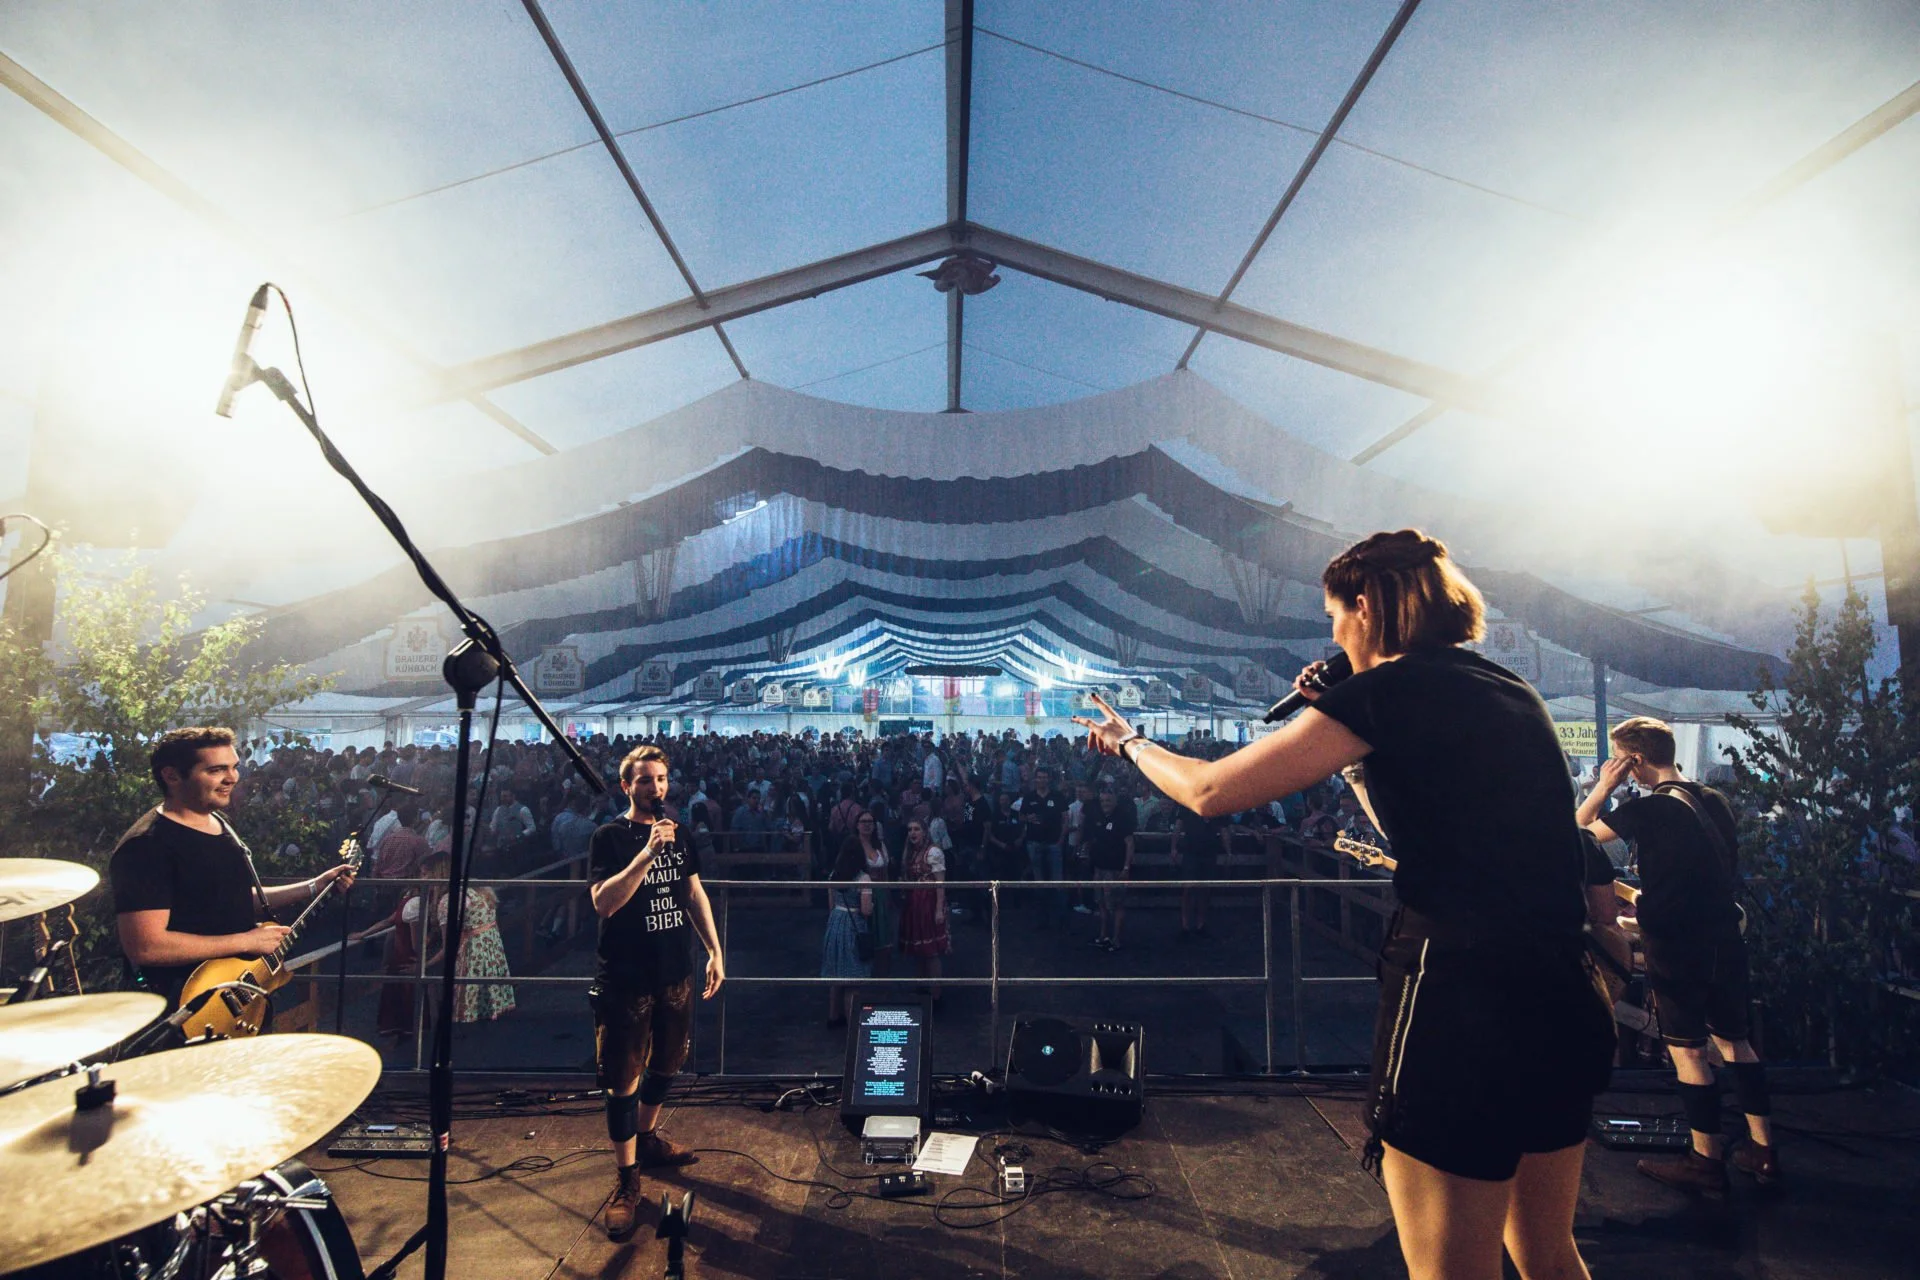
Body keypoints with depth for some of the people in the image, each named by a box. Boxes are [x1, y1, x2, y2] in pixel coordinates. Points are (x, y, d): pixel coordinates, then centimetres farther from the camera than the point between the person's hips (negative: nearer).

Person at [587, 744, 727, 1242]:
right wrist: (648, 853, -32)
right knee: (623, 1080, 4)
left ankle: (647, 1137, 42)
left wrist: (715, 951, 6)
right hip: (626, 978, -5)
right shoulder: (610, 836, -10)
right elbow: (603, 902, -22)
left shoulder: (676, 831, 6)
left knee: (666, 1065, 19)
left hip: (675, 973, 6)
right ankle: (627, 1179, 18)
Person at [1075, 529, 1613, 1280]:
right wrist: (1340, 725, 20)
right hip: (1561, 1002, 9)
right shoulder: (1510, 691, 12)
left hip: (1461, 1000, -9)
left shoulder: (1390, 687, -12)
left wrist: (1129, 741, 5)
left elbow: (1211, 791, -14)